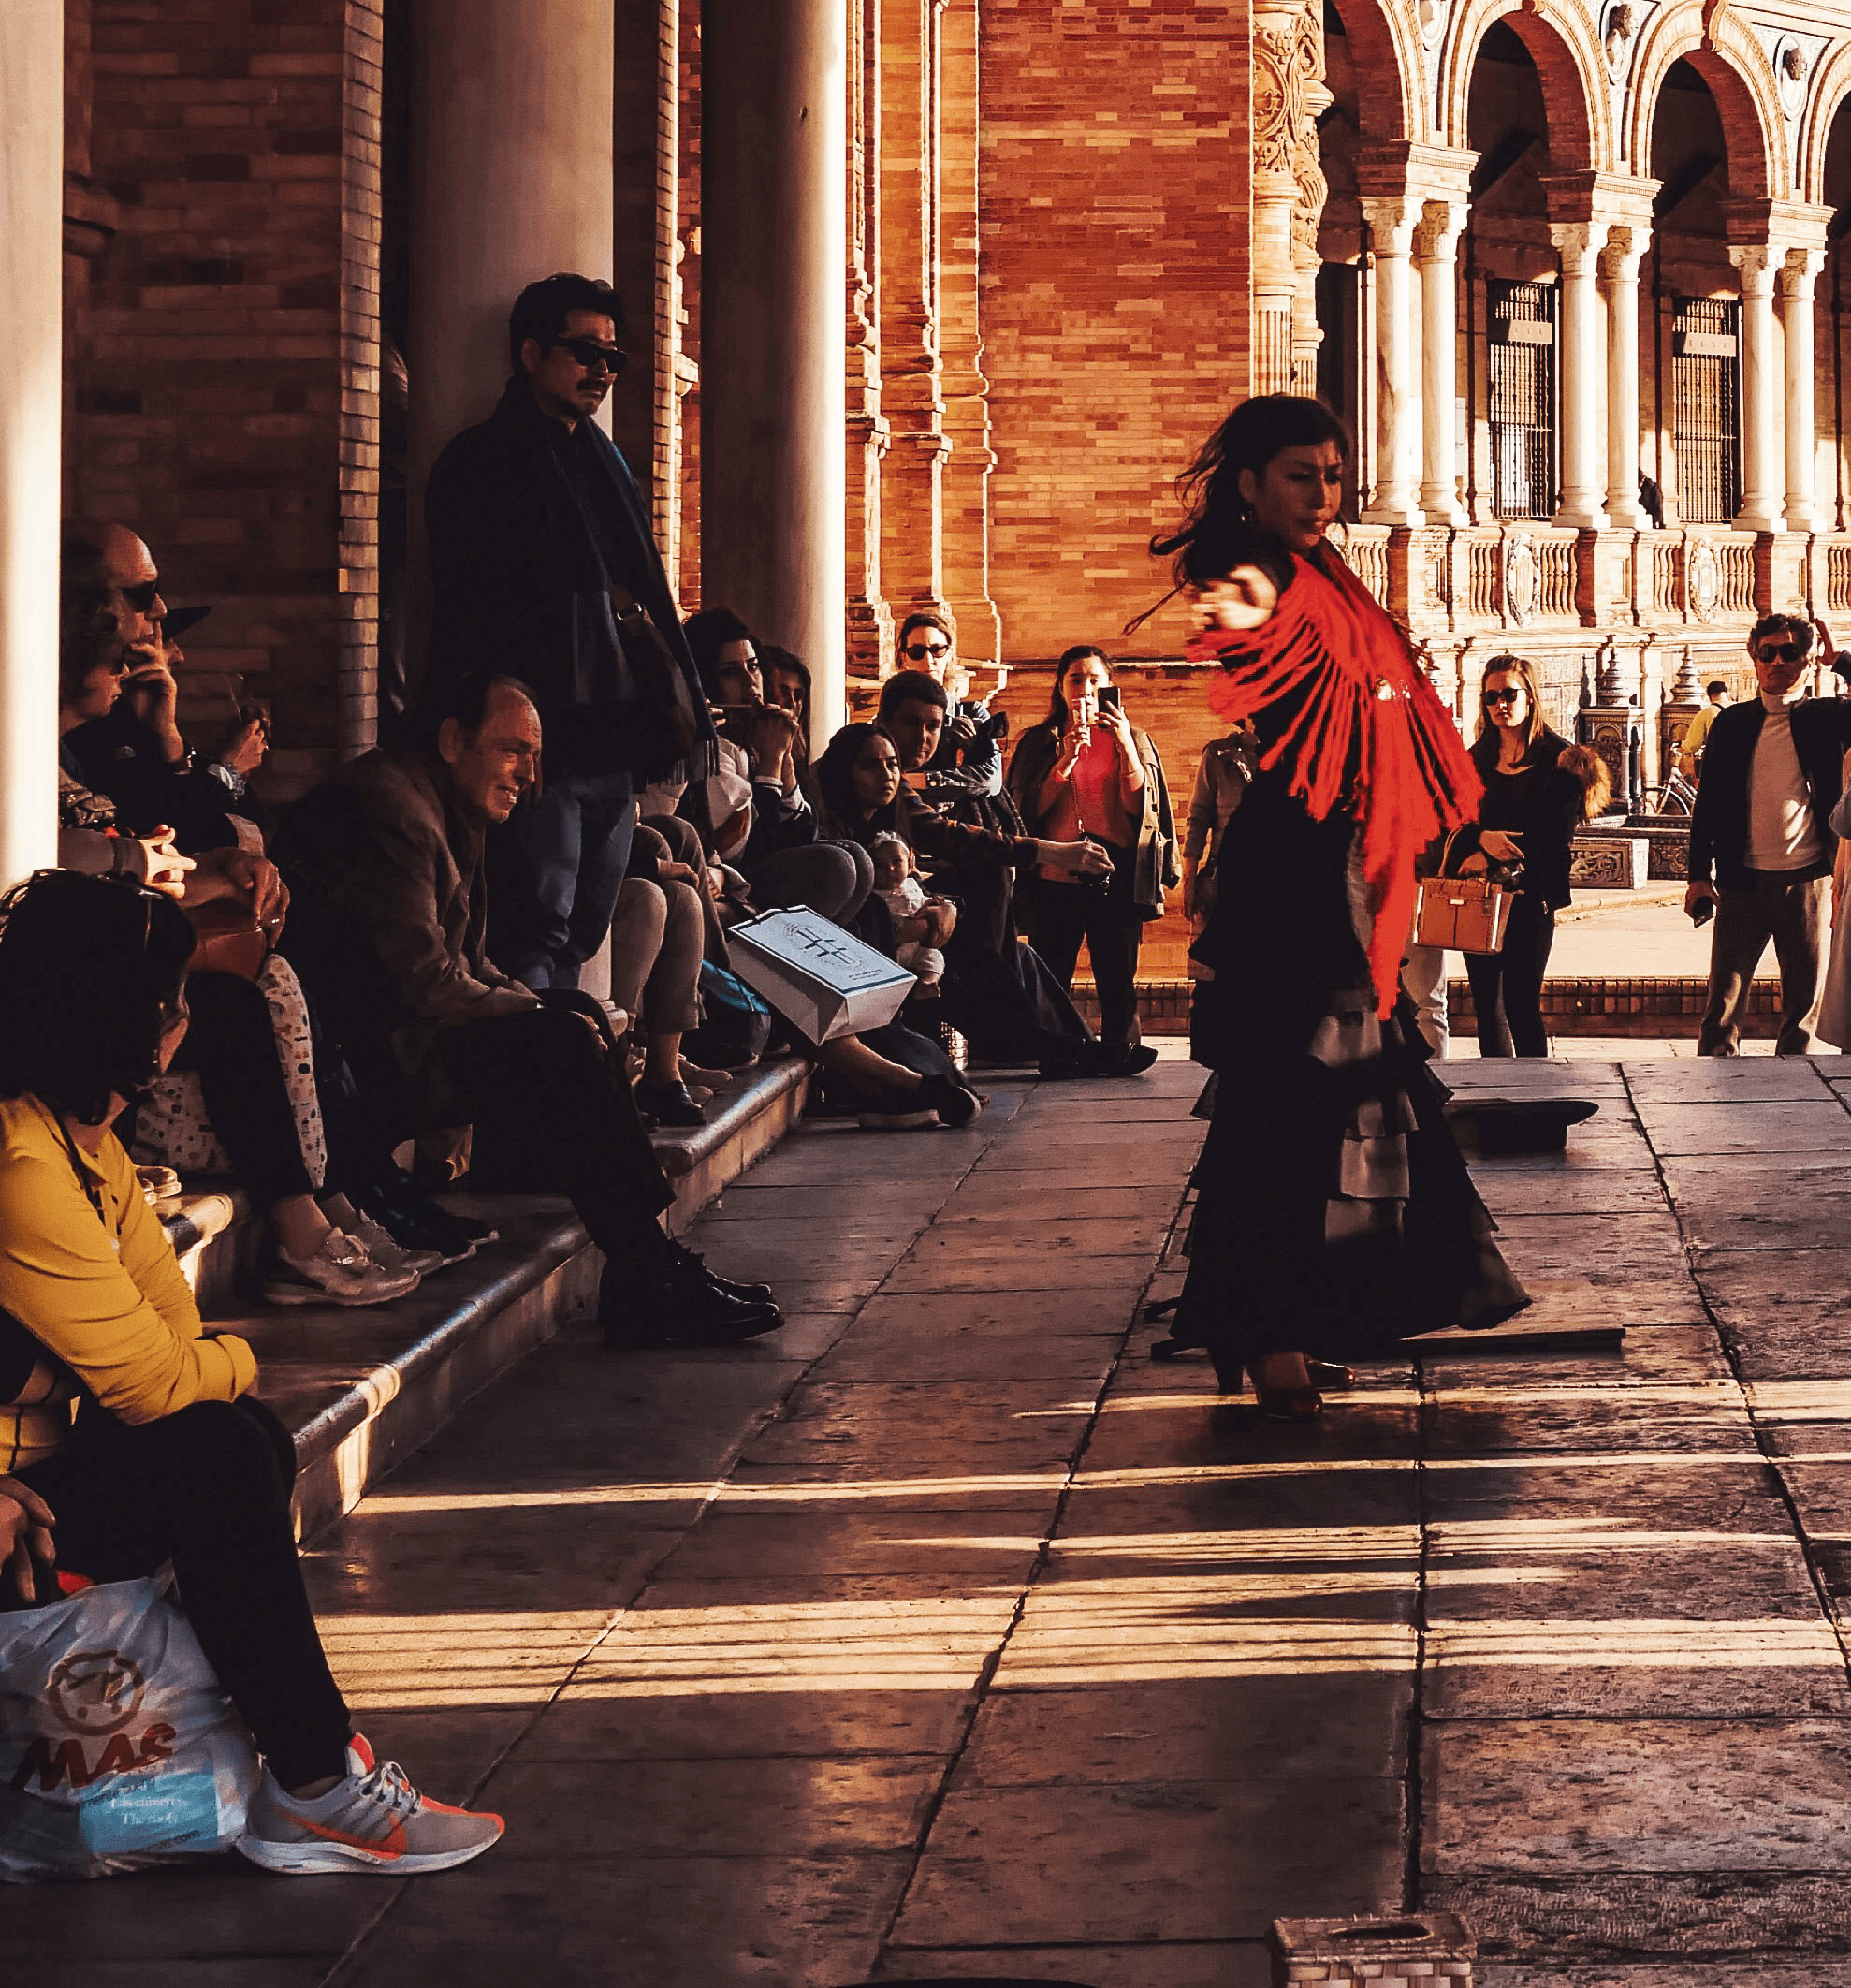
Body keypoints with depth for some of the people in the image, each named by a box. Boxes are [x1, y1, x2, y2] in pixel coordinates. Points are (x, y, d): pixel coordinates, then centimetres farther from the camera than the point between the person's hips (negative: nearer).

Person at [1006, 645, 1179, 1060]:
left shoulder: (1133, 740, 12)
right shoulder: (1040, 742, 11)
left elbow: (1141, 804, 1)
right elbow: (1028, 808, 0)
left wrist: (1125, 745, -10)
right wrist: (1067, 758, -11)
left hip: (1115, 880, 0)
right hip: (1055, 880, 0)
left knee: (1118, 980, -2)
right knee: (1051, 983, -1)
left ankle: (1119, 1055, 2)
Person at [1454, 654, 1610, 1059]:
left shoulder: (1558, 757, -1)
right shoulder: (1475, 759, 14)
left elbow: (1557, 834, -7)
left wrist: (1491, 859, -8)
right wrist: (1483, 838, -13)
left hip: (1529, 898, -5)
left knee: (1521, 1005, -8)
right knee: (1487, 1006, 4)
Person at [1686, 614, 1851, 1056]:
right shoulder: (1730, 723, 8)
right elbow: (1707, 803, 11)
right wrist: (1699, 874, 4)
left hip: (1805, 883, -1)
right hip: (1742, 884, 1)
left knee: (1803, 1010, 6)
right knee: (1722, 1007, 2)